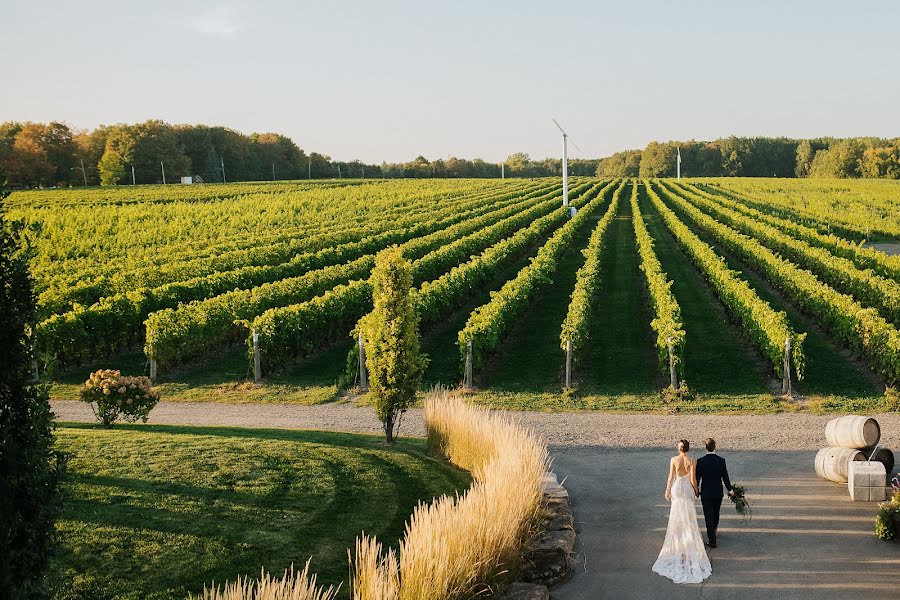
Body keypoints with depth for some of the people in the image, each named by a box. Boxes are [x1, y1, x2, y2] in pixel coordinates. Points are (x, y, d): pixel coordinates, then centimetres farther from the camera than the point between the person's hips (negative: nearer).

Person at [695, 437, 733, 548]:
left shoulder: (700, 461, -15)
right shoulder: (721, 460, -12)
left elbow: (697, 477, -7)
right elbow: (725, 477, -6)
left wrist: (696, 489, 9)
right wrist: (729, 490, 7)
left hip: (706, 493, -2)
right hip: (718, 493, 2)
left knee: (708, 516, 2)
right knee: (716, 513, 24)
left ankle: (712, 541, 1)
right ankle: (714, 530, 49)